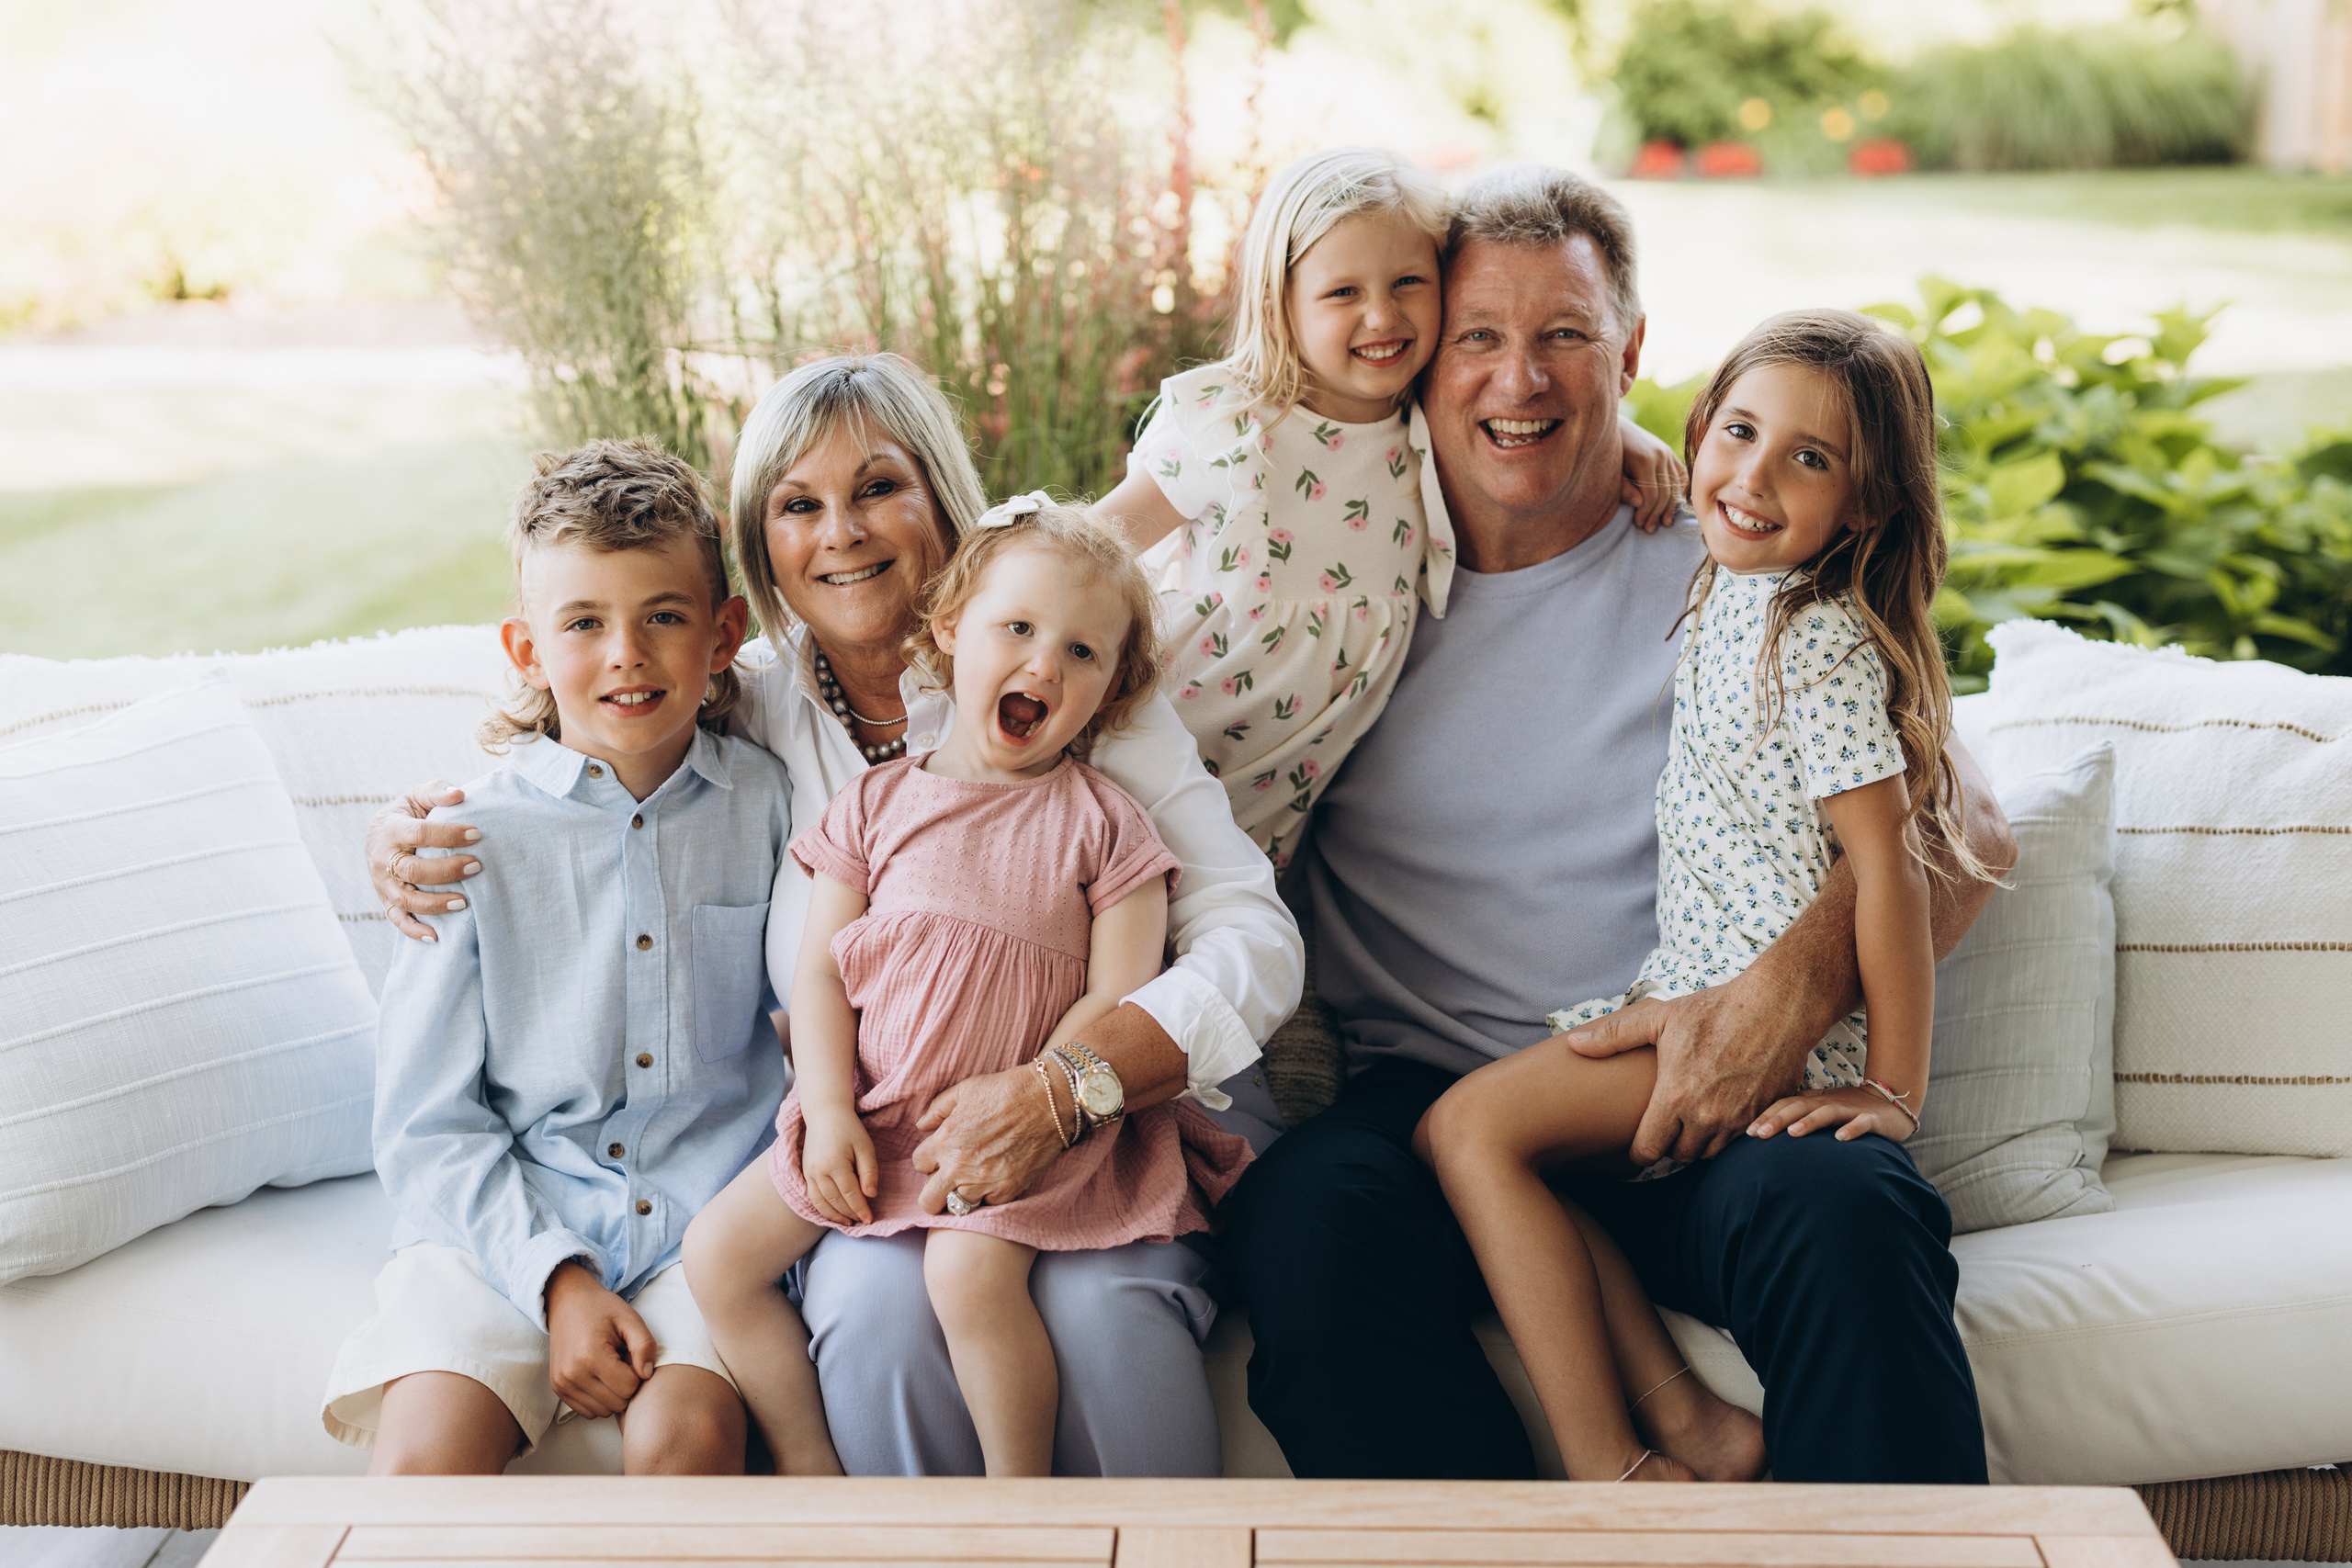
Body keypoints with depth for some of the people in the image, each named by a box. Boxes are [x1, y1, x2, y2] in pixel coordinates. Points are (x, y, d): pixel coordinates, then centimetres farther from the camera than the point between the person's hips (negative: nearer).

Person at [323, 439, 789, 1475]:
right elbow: (427, 1123, -1)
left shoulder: (765, 802, 3)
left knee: (681, 1432, -26)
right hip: (504, 1224, 0)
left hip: (710, 1218, 1)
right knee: (424, 1451, -24)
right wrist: (557, 1280, -13)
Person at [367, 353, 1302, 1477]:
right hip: (878, 1158, 2)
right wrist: (398, 833, -1)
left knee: (1097, 1302, -33)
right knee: (876, 1305, -30)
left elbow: (1255, 944, -11)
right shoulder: (748, 720, 5)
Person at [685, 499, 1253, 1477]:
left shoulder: (1101, 821, 2)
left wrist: (1038, 1100, -19)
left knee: (971, 1269, -30)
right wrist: (829, 1111, -7)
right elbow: (820, 968, 6)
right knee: (717, 1252, -4)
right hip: (874, 1114, 4)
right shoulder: (879, 802, 10)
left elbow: (1118, 996, -5)